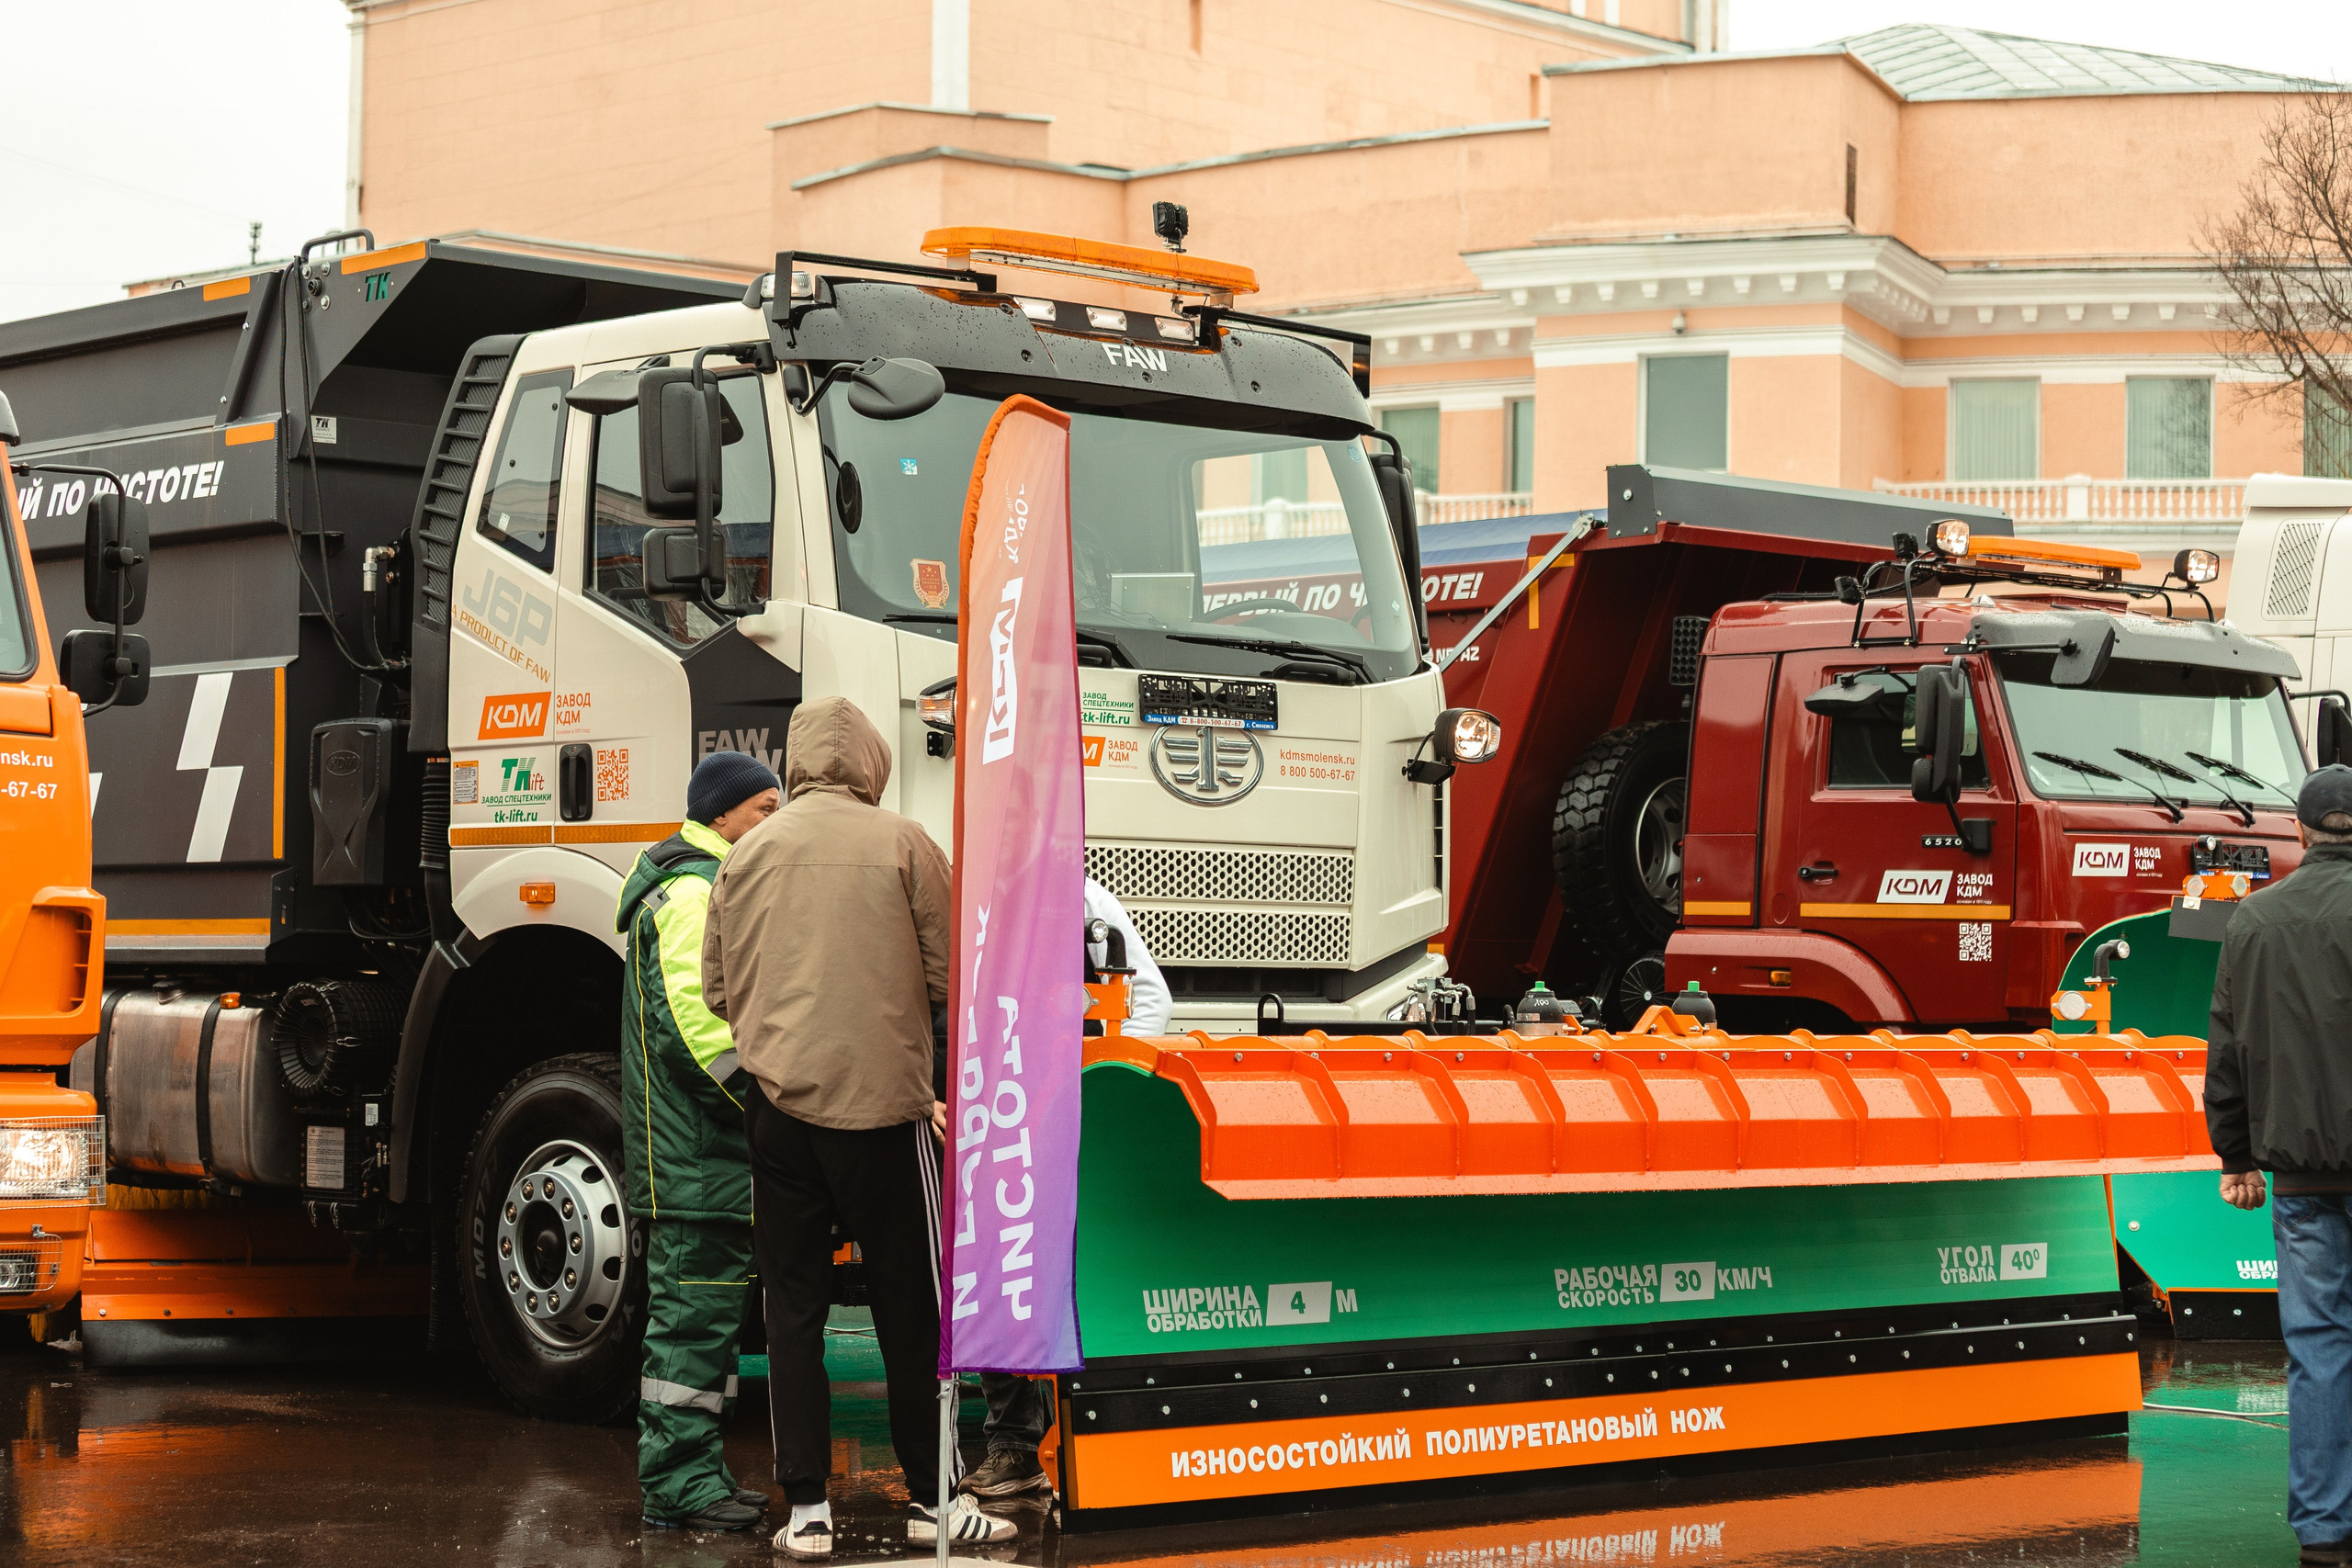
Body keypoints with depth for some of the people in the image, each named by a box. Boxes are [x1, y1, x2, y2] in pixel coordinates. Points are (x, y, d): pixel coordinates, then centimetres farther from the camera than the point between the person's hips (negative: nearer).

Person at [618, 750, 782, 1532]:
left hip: (712, 1150, 11)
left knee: (704, 1311, 14)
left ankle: (697, 1474, 20)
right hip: (697, 1152, -11)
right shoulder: (694, 891, -14)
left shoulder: (709, 886, 21)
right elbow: (692, 1018, -23)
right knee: (695, 1305, -8)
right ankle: (678, 1482, -4)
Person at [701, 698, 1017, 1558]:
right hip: (882, 1100, -3)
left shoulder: (747, 855, 7)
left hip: (778, 1107, 3)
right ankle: (933, 1499, 11)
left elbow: (718, 988, 13)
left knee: (793, 1309, 7)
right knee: (911, 1307, 6)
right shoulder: (903, 844, -2)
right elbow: (952, 976, -1)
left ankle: (806, 1508, 7)